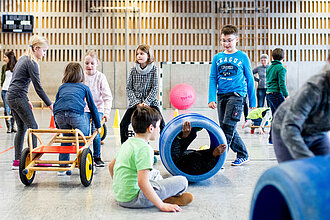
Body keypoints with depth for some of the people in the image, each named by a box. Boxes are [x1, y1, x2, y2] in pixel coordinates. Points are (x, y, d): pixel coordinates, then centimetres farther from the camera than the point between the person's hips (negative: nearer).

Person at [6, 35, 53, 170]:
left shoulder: (23, 59, 16)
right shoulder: (31, 63, -13)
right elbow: (38, 87, -15)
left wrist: (26, 100, 22)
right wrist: (50, 105, -12)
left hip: (10, 97, 9)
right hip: (18, 98, -9)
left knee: (22, 128, 12)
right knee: (33, 127, -3)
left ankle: (17, 161, 14)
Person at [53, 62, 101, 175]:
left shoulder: (62, 87, 32)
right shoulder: (84, 87, 26)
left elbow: (55, 105, 33)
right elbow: (92, 107, 28)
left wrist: (57, 126, 41)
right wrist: (98, 125, 36)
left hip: (59, 115, 3)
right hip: (76, 114, -3)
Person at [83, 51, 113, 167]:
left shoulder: (100, 77, -4)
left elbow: (107, 96, -5)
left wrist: (106, 112, -14)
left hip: (97, 108, -1)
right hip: (84, 108, 1)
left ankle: (97, 157, 9)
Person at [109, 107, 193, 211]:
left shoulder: (127, 143, 9)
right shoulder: (144, 149, -19)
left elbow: (111, 166, 20)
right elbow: (142, 182, -27)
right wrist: (162, 206, -22)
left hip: (119, 195, 9)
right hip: (133, 200, -9)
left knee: (155, 175, 32)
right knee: (182, 181, -10)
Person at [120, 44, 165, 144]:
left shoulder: (153, 69, -2)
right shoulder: (133, 70, 2)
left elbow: (154, 88, -4)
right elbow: (128, 88, 1)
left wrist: (146, 102, -15)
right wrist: (137, 103, -11)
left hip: (150, 102, -1)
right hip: (135, 102, 1)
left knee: (161, 125, -11)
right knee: (123, 124, -8)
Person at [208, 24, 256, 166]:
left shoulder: (242, 57, 3)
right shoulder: (217, 58, 11)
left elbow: (249, 80, 7)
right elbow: (213, 79, 8)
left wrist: (252, 101, 7)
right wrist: (212, 99, -4)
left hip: (236, 94, -5)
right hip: (221, 96, 5)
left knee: (227, 126, -15)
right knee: (227, 128, 7)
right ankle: (243, 155, 22)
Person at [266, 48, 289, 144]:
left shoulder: (269, 68, 14)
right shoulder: (281, 68, -10)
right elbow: (282, 84, -16)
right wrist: (286, 96, -14)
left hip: (269, 93, 8)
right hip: (277, 94, -8)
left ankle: (272, 139, 14)